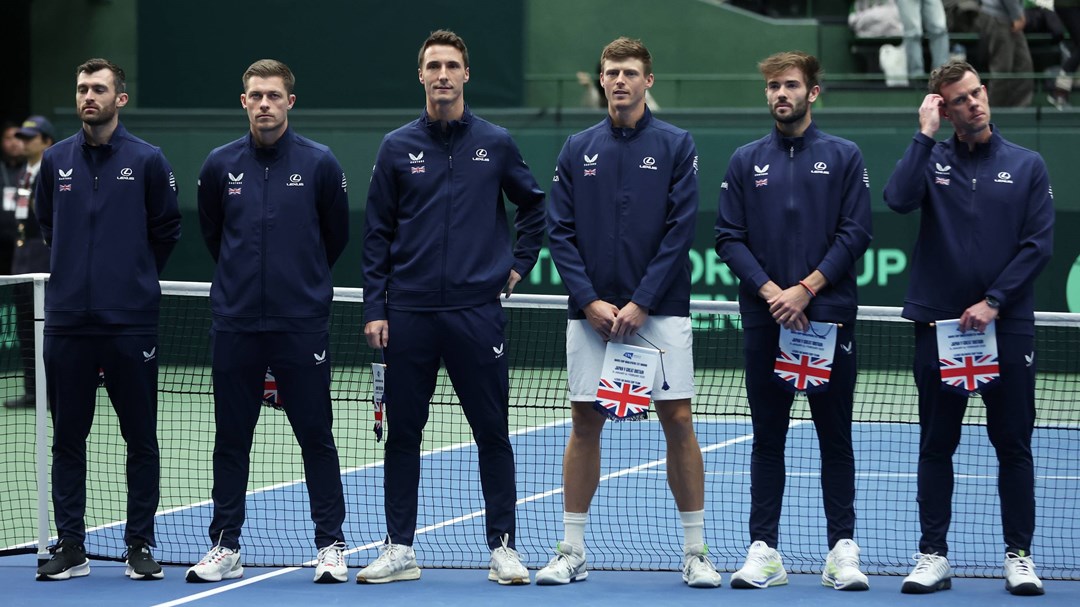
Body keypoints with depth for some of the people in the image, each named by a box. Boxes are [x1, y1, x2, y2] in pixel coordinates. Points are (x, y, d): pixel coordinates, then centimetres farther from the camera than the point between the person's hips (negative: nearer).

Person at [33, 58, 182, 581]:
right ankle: (70, 547, 11)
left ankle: (140, 545, 10)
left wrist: (134, 276, 10)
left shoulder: (147, 161, -1)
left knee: (140, 440, 2)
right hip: (67, 320, 3)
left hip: (130, 322, -2)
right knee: (67, 439, 5)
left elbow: (167, 229, 7)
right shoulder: (56, 160, 7)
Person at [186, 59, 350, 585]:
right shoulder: (221, 165, 3)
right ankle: (225, 547, 13)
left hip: (302, 324, -2)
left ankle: (330, 546, 7)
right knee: (231, 438, 6)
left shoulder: (319, 163, -2)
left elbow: (336, 235, 11)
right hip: (235, 324, 2)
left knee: (316, 437, 0)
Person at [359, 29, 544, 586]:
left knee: (492, 433, 1)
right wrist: (373, 308, 0)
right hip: (409, 312, 1)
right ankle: (399, 549, 11)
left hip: (477, 311, -1)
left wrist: (519, 263, 8)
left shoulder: (495, 144, 4)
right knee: (402, 432, 4)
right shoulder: (397, 147, 5)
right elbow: (377, 233, 5)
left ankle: (502, 546, 7)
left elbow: (533, 205, 18)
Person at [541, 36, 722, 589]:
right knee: (584, 424, 3)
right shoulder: (578, 149, 8)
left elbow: (680, 229, -6)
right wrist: (590, 301, -8)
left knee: (677, 422, -3)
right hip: (592, 310, 2)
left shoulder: (676, 146, 0)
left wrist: (640, 304, -12)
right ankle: (572, 552, 10)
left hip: (659, 310, -2)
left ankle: (695, 552, 3)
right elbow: (560, 231, 4)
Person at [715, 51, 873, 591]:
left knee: (835, 438, 1)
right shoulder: (745, 162, 9)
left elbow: (855, 234, -3)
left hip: (828, 317, -2)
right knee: (767, 438, 4)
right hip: (765, 320, 2)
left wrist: (804, 290, -12)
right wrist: (770, 291, -10)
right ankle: (763, 550, 6)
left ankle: (842, 549, 5)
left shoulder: (843, 157, 4)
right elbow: (729, 238, 4)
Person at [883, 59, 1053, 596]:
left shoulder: (1026, 166, 4)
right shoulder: (931, 160, 5)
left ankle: (1019, 555, 10)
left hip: (1005, 326, 0)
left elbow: (1038, 244, -2)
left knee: (1013, 445, 3)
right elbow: (899, 198, -16)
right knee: (936, 446, 5)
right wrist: (925, 134, -12)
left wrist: (994, 301, -11)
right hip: (938, 325, 0)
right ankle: (933, 556, 10)